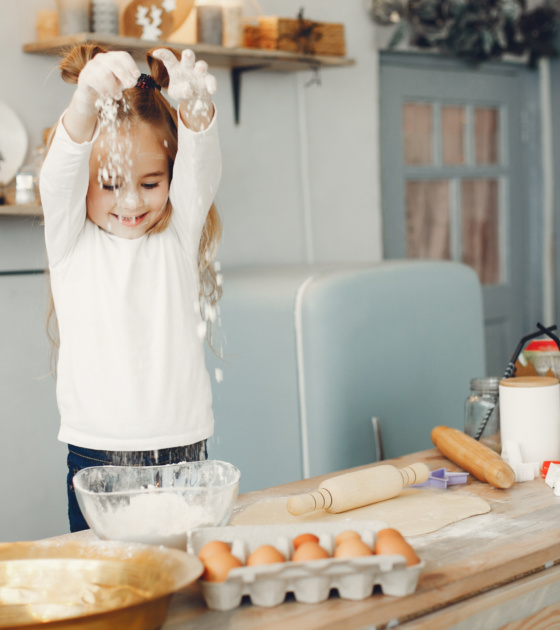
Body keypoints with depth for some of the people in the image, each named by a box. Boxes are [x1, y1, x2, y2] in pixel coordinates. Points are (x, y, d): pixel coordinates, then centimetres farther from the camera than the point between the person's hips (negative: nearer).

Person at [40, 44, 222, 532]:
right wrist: (87, 101, -35)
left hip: (183, 450, 1)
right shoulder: (71, 241, 3)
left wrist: (197, 106, -33)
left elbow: (201, 168, -11)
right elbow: (60, 176, -15)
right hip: (96, 459, -1)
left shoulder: (179, 237, 5)